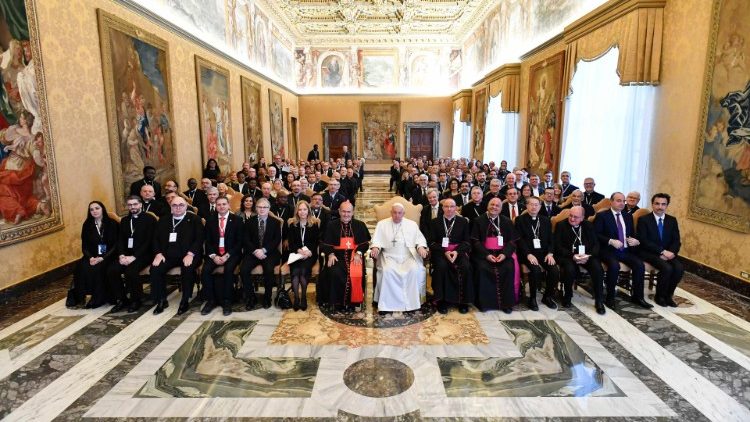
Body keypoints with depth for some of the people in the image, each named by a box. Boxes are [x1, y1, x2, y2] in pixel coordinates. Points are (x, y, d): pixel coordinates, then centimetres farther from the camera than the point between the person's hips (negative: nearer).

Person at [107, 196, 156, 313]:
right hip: (127, 254, 6)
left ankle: (136, 300, -9)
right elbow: (120, 240, 12)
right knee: (112, 270, -19)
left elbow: (149, 241, -11)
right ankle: (121, 300, -2)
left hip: (143, 254, -6)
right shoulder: (124, 220, 18)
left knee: (131, 271, -31)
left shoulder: (149, 219, -3)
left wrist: (134, 257, -19)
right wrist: (122, 255, -7)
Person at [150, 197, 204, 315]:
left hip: (188, 255, -4)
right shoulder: (164, 221, 17)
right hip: (168, 255, 4)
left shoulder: (194, 219, 4)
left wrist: (190, 254, -18)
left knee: (188, 269, -33)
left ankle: (185, 301, -16)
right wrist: (158, 253, -5)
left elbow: (199, 239, -5)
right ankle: (161, 301, -4)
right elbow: (156, 239, 14)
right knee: (155, 268, -22)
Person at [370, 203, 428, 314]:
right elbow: (377, 240, 7)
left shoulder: (412, 224, 17)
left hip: (408, 256, 1)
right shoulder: (382, 224, 15)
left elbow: (419, 238, 11)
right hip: (389, 256, -1)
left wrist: (421, 247, -11)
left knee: (415, 270, -29)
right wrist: (375, 247, -15)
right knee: (387, 271, -31)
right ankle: (387, 304, -23)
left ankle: (411, 302, -18)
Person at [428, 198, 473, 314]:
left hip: (459, 251, 1)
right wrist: (444, 252, -14)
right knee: (442, 266, -33)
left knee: (466, 267, -29)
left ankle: (463, 300, -13)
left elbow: (467, 241, 5)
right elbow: (432, 242, 3)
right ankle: (442, 300, -20)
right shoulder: (435, 222, 9)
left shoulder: (463, 221, 11)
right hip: (440, 252, -1)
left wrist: (457, 251, -13)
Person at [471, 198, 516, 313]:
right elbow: (475, 241, -2)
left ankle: (506, 303, -12)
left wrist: (504, 254, -13)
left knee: (509, 268, -26)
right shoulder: (478, 221, 5)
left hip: (502, 253, 2)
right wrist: (486, 254, -16)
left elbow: (512, 241, 6)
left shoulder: (507, 221, 12)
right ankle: (484, 302, -15)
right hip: (483, 253, -2)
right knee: (482, 268, -30)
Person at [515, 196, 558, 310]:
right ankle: (532, 298, -10)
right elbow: (519, 240, -7)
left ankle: (548, 296, 3)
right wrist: (528, 254, -20)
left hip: (544, 253, 4)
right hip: (527, 253, -4)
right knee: (536, 270, -31)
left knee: (554, 270, -21)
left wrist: (550, 253, -8)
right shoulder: (520, 220, 3)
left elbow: (551, 239, 11)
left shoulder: (546, 221, 16)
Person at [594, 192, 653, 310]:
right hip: (609, 250, -5)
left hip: (626, 250, 6)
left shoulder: (628, 216, 19)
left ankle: (637, 297, -3)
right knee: (614, 266, -33)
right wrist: (611, 241, -21)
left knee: (640, 265, -20)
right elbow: (596, 235, -8)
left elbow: (633, 234, 21)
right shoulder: (602, 216, 0)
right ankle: (610, 298, -16)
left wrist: (636, 241, -2)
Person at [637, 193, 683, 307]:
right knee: (667, 268, -29)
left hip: (668, 253, 5)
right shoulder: (643, 219, -4)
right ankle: (659, 296, -6)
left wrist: (671, 252, -15)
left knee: (679, 268, -23)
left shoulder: (672, 220, 11)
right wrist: (662, 251, -21)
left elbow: (676, 241, 5)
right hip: (650, 253, -5)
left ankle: (668, 295, -2)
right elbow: (644, 241, -12)